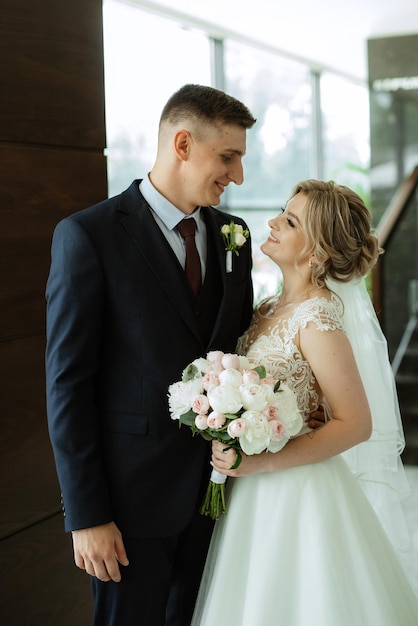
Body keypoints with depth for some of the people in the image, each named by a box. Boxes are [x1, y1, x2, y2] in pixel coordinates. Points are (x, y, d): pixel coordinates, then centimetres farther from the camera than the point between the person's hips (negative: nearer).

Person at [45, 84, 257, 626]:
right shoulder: (88, 235, -13)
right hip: (133, 494, -5)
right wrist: (86, 515, -14)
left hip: (216, 490, 6)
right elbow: (67, 383, -13)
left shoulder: (233, 234, 6)